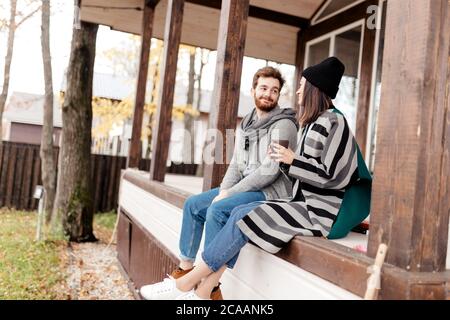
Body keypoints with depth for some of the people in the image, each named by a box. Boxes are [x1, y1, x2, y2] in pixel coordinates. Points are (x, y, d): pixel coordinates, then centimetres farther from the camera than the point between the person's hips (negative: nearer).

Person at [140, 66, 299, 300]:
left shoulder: (283, 125, -11)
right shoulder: (245, 126, 14)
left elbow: (270, 170, -20)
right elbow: (236, 165, 12)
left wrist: (229, 193, -18)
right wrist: (224, 190, -8)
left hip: (272, 191, -8)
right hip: (246, 188, 8)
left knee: (217, 210, -28)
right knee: (193, 205, 0)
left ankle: (210, 288, -19)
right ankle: (185, 270, 5)